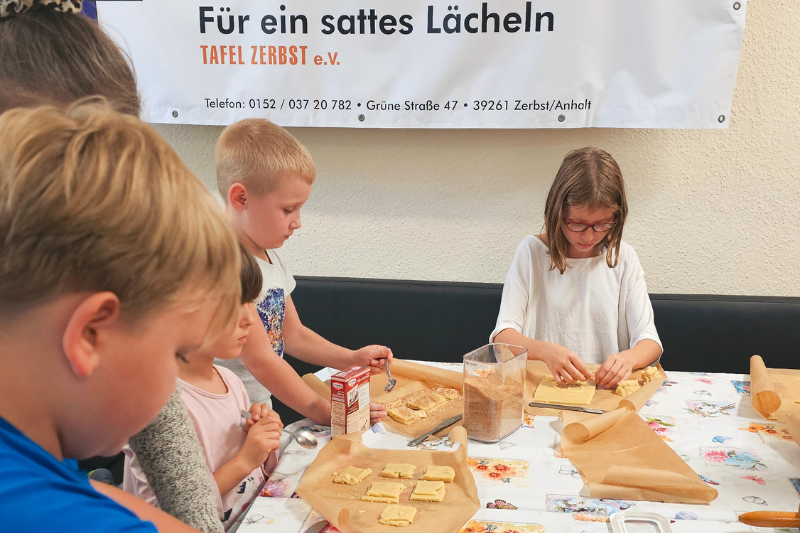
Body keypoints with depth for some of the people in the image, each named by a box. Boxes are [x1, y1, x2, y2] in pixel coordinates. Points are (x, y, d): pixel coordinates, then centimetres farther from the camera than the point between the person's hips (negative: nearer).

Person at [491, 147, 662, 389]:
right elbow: (502, 335, -6)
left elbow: (650, 341, 1)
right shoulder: (532, 251, 0)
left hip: (607, 386, 2)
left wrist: (628, 358, -23)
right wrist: (546, 351, -26)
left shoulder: (622, 258, 3)